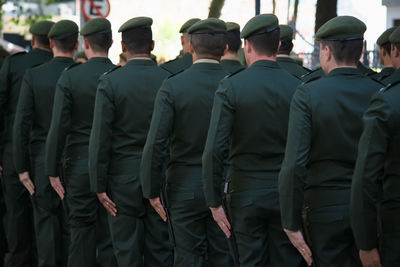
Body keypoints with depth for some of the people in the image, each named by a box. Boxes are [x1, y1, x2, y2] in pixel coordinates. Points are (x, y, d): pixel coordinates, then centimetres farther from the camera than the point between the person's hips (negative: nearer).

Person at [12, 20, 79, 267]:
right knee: (71, 222, 10)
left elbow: (22, 124, -8)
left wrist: (22, 167, -2)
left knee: (46, 219, 6)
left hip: (42, 160, 0)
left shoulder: (33, 76, -6)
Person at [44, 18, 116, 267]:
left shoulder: (69, 78, -7)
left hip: (80, 165, -1)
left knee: (82, 231, 5)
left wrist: (53, 171, -2)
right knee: (110, 234, 7)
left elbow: (58, 128, -9)